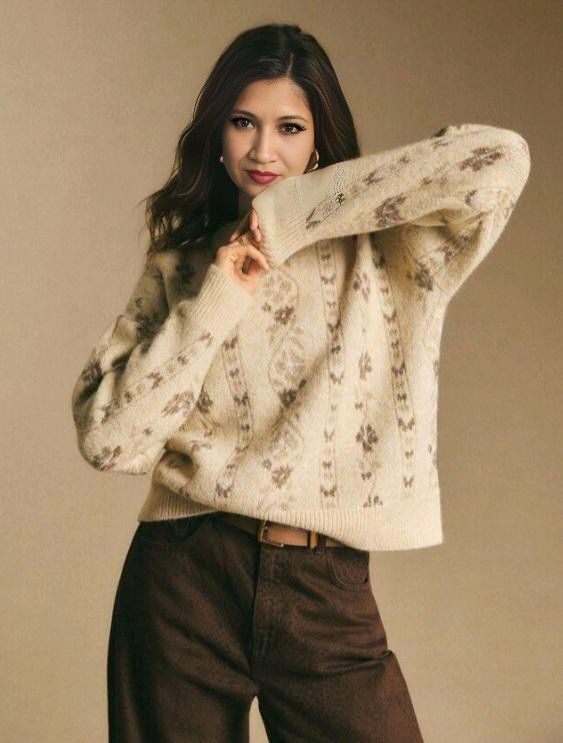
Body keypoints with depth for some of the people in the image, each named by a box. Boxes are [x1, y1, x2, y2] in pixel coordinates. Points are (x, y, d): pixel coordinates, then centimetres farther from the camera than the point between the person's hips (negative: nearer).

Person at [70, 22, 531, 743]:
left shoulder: (383, 250, 0)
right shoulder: (179, 263, 6)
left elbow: (501, 160, -20)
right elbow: (107, 438, -2)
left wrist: (295, 213, -14)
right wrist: (215, 299, -9)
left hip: (329, 599, -1)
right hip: (184, 583, 2)